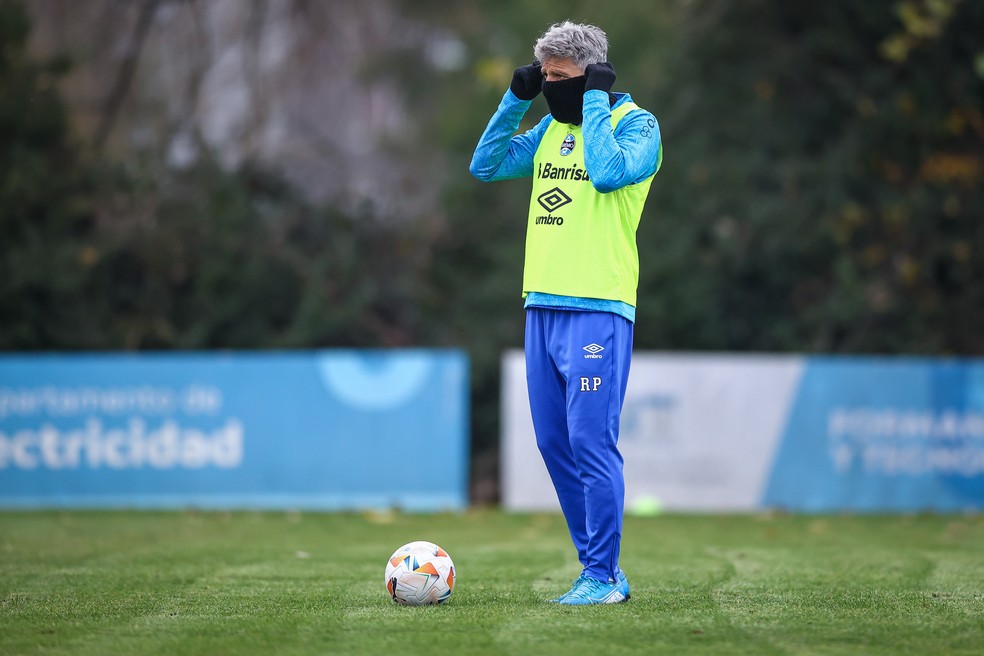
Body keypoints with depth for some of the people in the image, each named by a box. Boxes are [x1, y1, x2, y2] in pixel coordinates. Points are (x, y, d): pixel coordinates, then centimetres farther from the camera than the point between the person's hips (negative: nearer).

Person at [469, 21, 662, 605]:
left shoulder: (635, 123, -4)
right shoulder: (552, 128, 16)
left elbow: (609, 173, -23)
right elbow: (485, 165, 15)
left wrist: (595, 99, -14)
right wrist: (516, 99, 7)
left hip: (597, 309, -8)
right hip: (543, 304, 8)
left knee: (591, 442, -10)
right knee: (555, 444, 8)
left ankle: (603, 577, -5)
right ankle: (600, 567, 17)